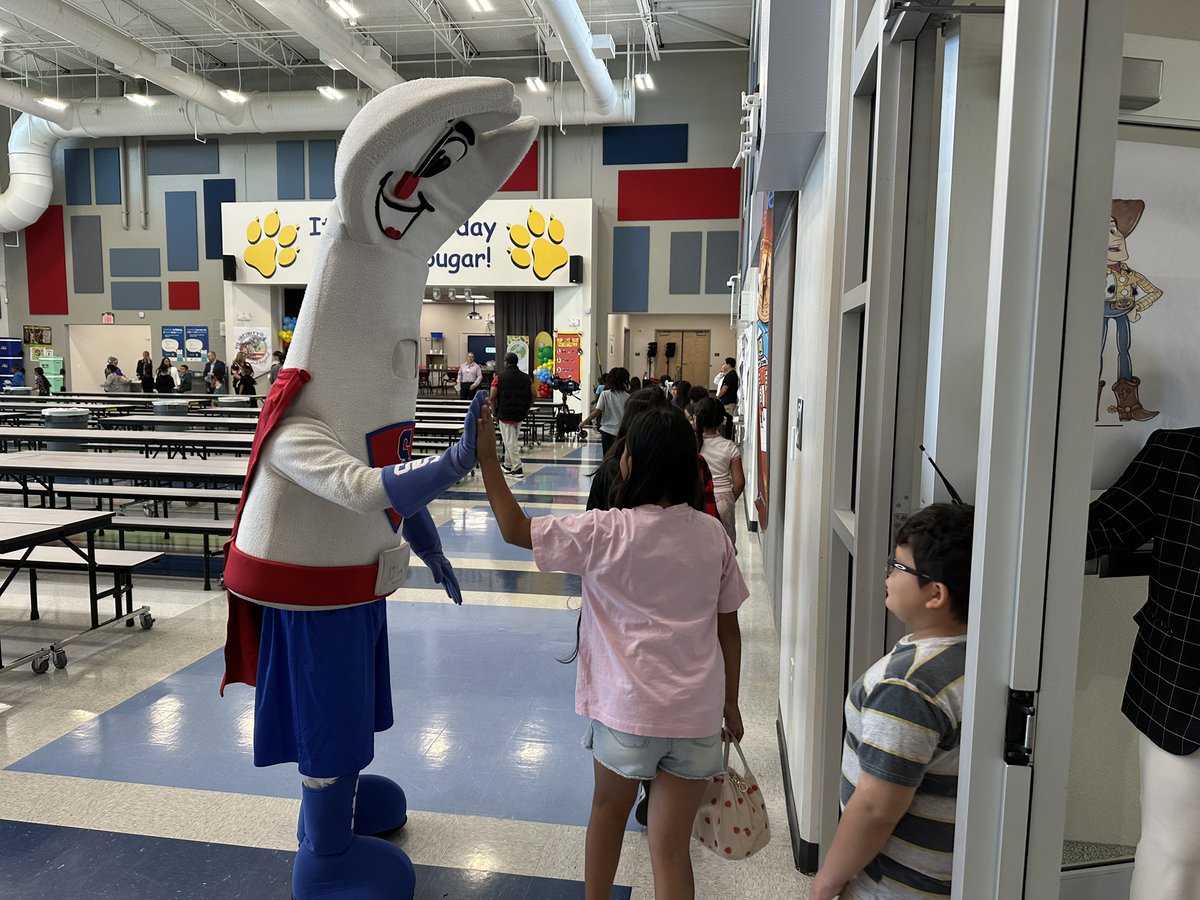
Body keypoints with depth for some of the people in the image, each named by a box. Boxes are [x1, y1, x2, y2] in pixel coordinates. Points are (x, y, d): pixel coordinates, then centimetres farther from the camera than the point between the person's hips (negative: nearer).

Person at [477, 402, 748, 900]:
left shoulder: (605, 533, -14)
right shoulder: (712, 535, -2)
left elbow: (515, 529, -5)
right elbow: (728, 629, 4)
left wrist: (487, 458, 0)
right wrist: (730, 703, 16)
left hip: (625, 710, -2)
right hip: (697, 715, 2)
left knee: (608, 809, 26)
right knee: (671, 848, 12)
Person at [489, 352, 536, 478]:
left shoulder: (499, 378, -6)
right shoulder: (526, 378, 4)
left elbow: (492, 397, -9)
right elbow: (534, 395, 0)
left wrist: (495, 411, 4)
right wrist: (527, 408, 11)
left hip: (505, 414, -5)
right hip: (520, 415, 5)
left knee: (510, 442, 0)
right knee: (513, 440, 19)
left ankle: (517, 469, -5)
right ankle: (508, 465, 30)